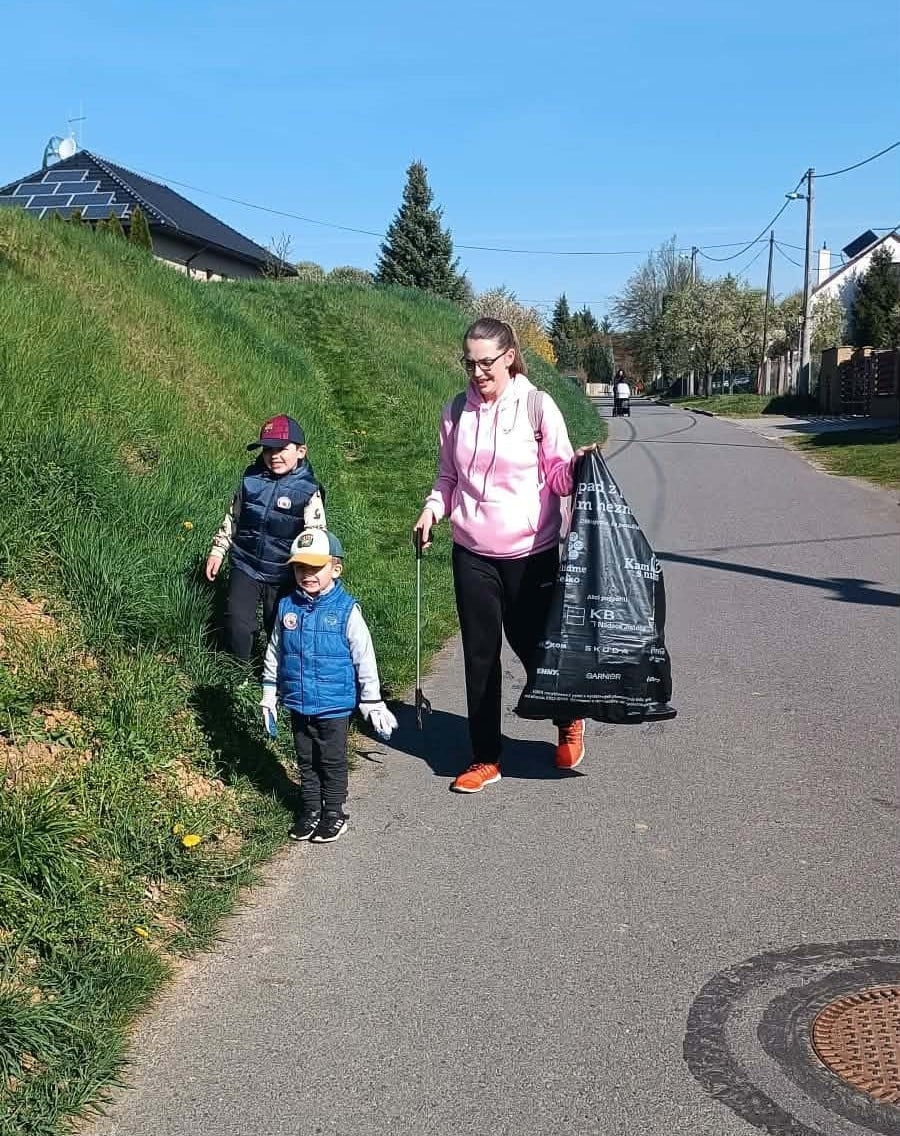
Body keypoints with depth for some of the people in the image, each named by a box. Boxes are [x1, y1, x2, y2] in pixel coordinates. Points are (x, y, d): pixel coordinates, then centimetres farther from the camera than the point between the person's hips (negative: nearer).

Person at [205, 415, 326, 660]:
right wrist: (218, 550, 10)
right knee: (238, 622, -6)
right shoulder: (251, 479, -1)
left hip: (282, 575, -2)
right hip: (245, 566, 2)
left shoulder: (308, 490, -11)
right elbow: (232, 518, 12)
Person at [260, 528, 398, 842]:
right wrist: (269, 698, 11)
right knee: (306, 761, 17)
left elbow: (365, 659, -7)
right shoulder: (287, 608, -2)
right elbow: (274, 655, 9)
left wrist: (373, 704, -4)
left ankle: (333, 813, 26)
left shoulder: (346, 610, -12)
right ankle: (310, 809, 32)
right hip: (298, 705, 4)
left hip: (335, 706, -3)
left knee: (332, 761, 10)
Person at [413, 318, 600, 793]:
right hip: (472, 554, 3)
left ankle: (568, 723, 39)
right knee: (480, 656, 8)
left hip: (531, 552, -3)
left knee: (535, 646, 10)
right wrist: (432, 509, -6)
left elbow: (559, 477, -6)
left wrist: (576, 467, -27)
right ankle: (485, 758, 22)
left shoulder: (537, 406, -8)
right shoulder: (456, 413, 1)